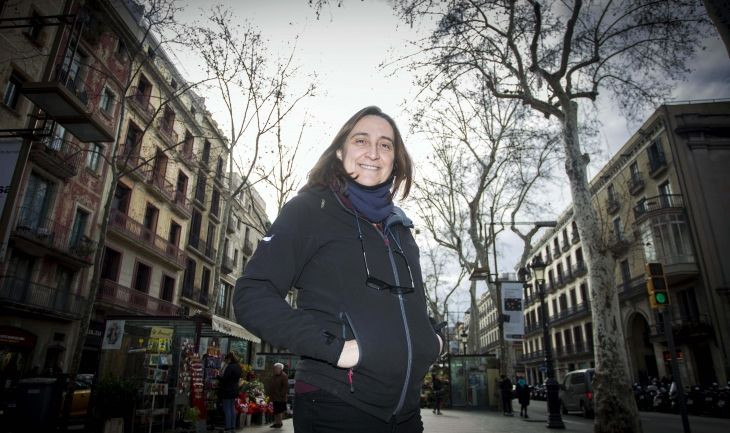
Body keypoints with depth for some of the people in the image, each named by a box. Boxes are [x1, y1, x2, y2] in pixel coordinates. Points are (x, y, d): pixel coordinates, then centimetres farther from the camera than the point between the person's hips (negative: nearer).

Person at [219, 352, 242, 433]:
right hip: (234, 390, 9)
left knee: (227, 409, -3)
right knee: (232, 408, 14)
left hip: (227, 390, -9)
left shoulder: (229, 367, -18)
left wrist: (218, 377, -2)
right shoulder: (238, 367, 10)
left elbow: (224, 379, -21)